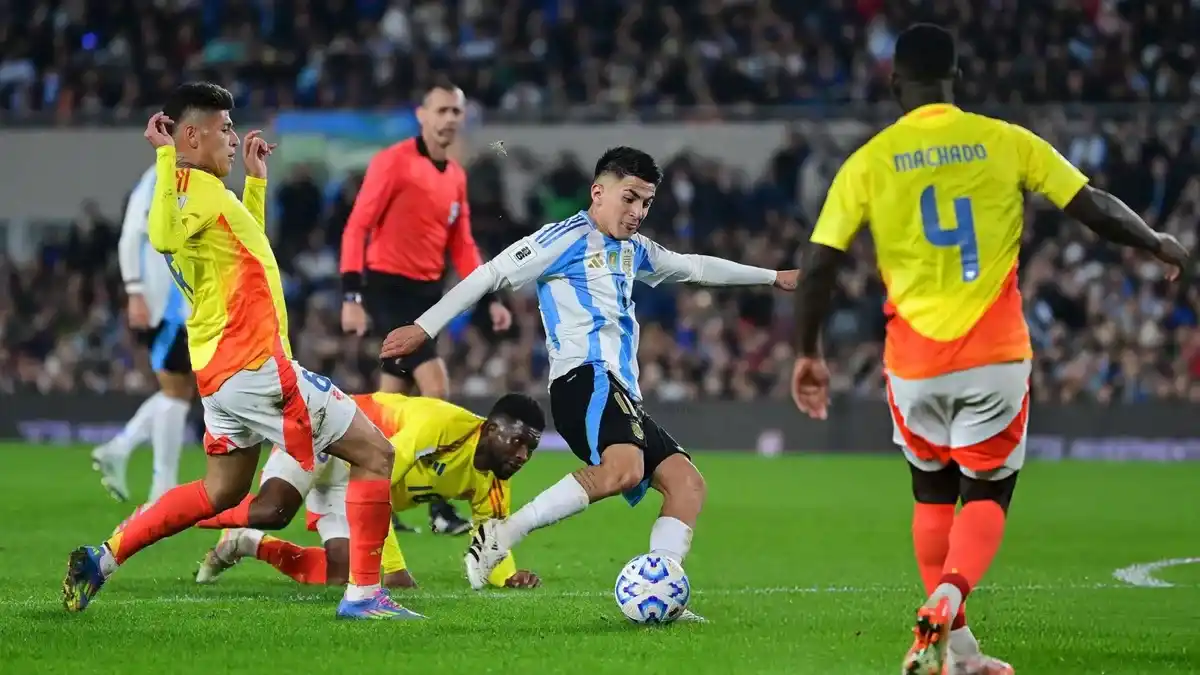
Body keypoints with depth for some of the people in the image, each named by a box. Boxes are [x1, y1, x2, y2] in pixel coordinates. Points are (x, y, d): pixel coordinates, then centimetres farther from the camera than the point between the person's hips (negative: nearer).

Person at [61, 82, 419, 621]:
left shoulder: (203, 190, 15)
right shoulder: (196, 186, -15)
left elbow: (247, 245, 33)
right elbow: (163, 237, -37)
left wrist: (256, 177, 32)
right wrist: (166, 157, -35)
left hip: (220, 370, 10)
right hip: (255, 366, -10)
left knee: (222, 491, 23)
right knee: (375, 454, -5)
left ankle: (102, 559, 16)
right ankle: (363, 593, -7)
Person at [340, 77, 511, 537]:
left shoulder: (456, 176, 12)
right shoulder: (394, 162, -10)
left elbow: (461, 246, 19)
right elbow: (357, 227, -13)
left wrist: (491, 298, 8)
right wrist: (352, 296, -20)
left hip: (426, 292, 7)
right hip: (389, 286, -7)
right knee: (436, 389, -16)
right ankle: (439, 510, -13)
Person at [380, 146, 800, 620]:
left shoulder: (634, 250, 27)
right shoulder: (566, 239, 0)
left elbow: (694, 267, 43)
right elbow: (491, 275, -3)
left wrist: (772, 277, 49)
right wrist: (425, 327, -8)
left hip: (621, 393, 10)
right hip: (584, 376, -10)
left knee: (687, 484, -4)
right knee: (624, 468, -35)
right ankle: (501, 536, -29)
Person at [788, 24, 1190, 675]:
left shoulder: (868, 163, -2)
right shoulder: (1005, 142, -2)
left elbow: (818, 266, -4)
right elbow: (1095, 209, 1)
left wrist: (807, 354, 8)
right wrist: (1158, 244, 19)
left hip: (914, 363, 1)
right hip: (994, 357, -1)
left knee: (933, 494, 21)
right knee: (986, 497, 8)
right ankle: (942, 611, -20)